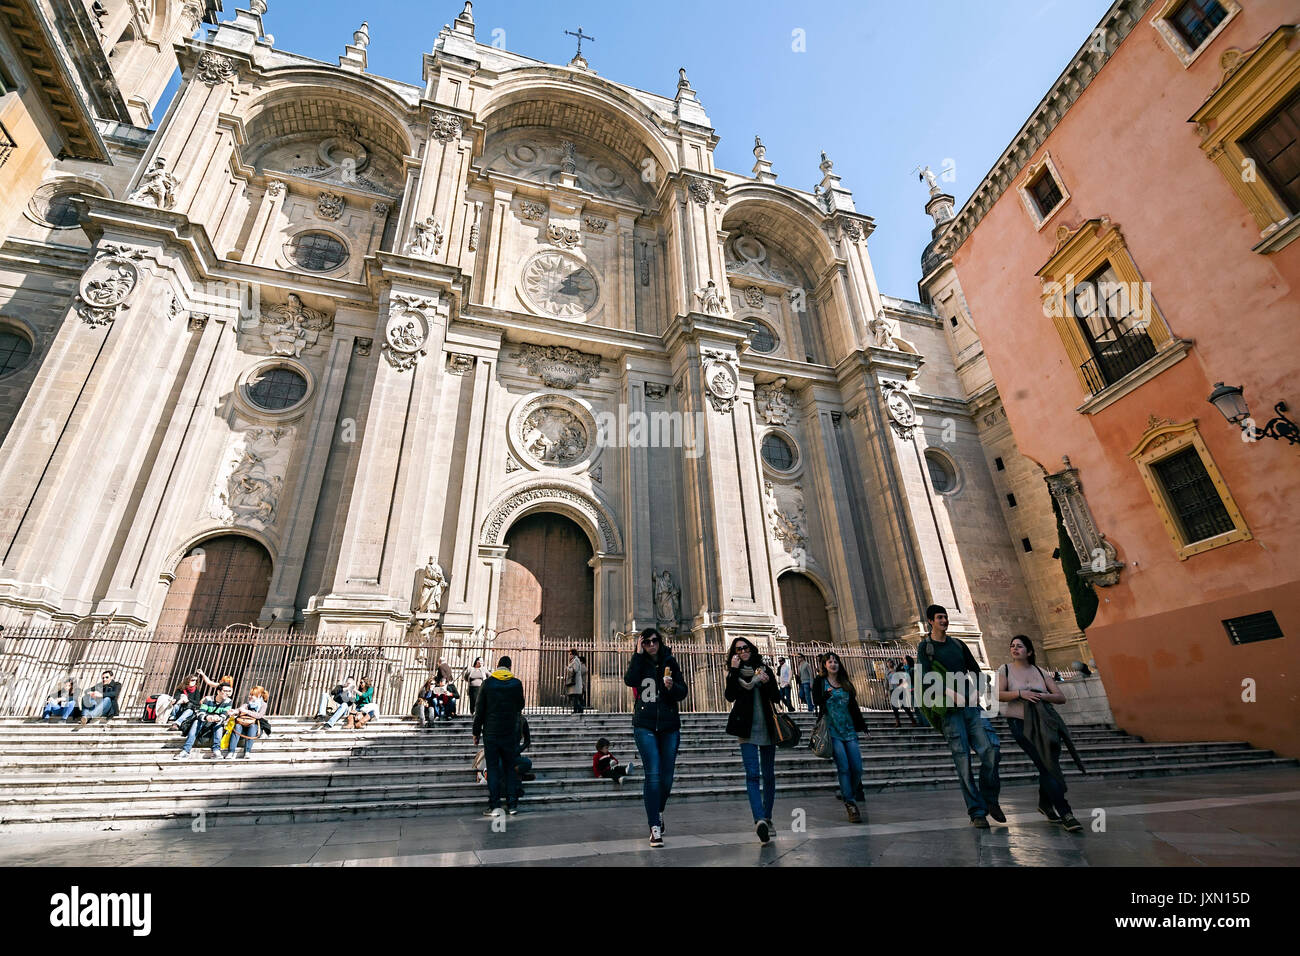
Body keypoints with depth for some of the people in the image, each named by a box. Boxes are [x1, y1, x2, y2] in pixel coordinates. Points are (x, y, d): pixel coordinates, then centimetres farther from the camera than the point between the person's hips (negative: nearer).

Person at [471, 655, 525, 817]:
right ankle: (512, 804, 12)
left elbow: (480, 710, -3)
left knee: (493, 768, 4)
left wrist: (476, 732, 5)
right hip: (510, 733, 1)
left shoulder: (487, 683, -5)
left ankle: (494, 806, 3)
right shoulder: (517, 683, -3)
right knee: (509, 768, 10)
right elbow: (520, 706, 8)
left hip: (491, 732, -1)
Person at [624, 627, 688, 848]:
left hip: (669, 725, 2)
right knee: (653, 774, -11)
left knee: (667, 776, 9)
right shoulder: (638, 662, 2)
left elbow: (683, 693, 4)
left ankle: (659, 812, 36)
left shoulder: (670, 662, 5)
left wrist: (672, 687, -18)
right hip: (645, 726, -2)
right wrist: (639, 654, -17)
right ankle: (655, 828, -4)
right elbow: (630, 680, -19)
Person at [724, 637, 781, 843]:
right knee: (752, 774, -15)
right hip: (747, 730, -3)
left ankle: (766, 818, 21)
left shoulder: (765, 670, 9)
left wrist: (767, 683, -13)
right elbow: (730, 696, -13)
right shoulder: (734, 673, 3)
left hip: (767, 728, 3)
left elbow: (776, 698, 6)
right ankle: (760, 819, -23)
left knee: (769, 775, 9)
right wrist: (734, 670, -17)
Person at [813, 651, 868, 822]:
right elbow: (816, 700, -6)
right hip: (832, 731, -4)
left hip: (849, 729, 4)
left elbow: (854, 705, 19)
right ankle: (850, 803, -4)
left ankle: (849, 793, 25)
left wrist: (862, 723, 20)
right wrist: (825, 697, -25)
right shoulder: (820, 682, 3)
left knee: (857, 768, 0)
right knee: (843, 767, -11)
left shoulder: (846, 683, 14)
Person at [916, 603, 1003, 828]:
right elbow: (927, 678, -9)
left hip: (970, 706, 4)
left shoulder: (958, 644, 17)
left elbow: (975, 670, 24)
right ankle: (977, 813, 4)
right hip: (949, 710, -4)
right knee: (963, 761, -4)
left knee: (990, 751, -7)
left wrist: (977, 692, 7)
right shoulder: (925, 647, 1)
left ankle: (990, 800, 14)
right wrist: (953, 694, -18)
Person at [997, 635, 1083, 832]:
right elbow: (998, 694, -10)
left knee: (1050, 764, 2)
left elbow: (1061, 697, 6)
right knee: (1046, 766, -13)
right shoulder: (1005, 670, 3)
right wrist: (1020, 693, -24)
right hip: (1020, 724, -4)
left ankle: (1045, 804, 26)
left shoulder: (1039, 671, 11)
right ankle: (1064, 812, -7)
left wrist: (1043, 696, -12)